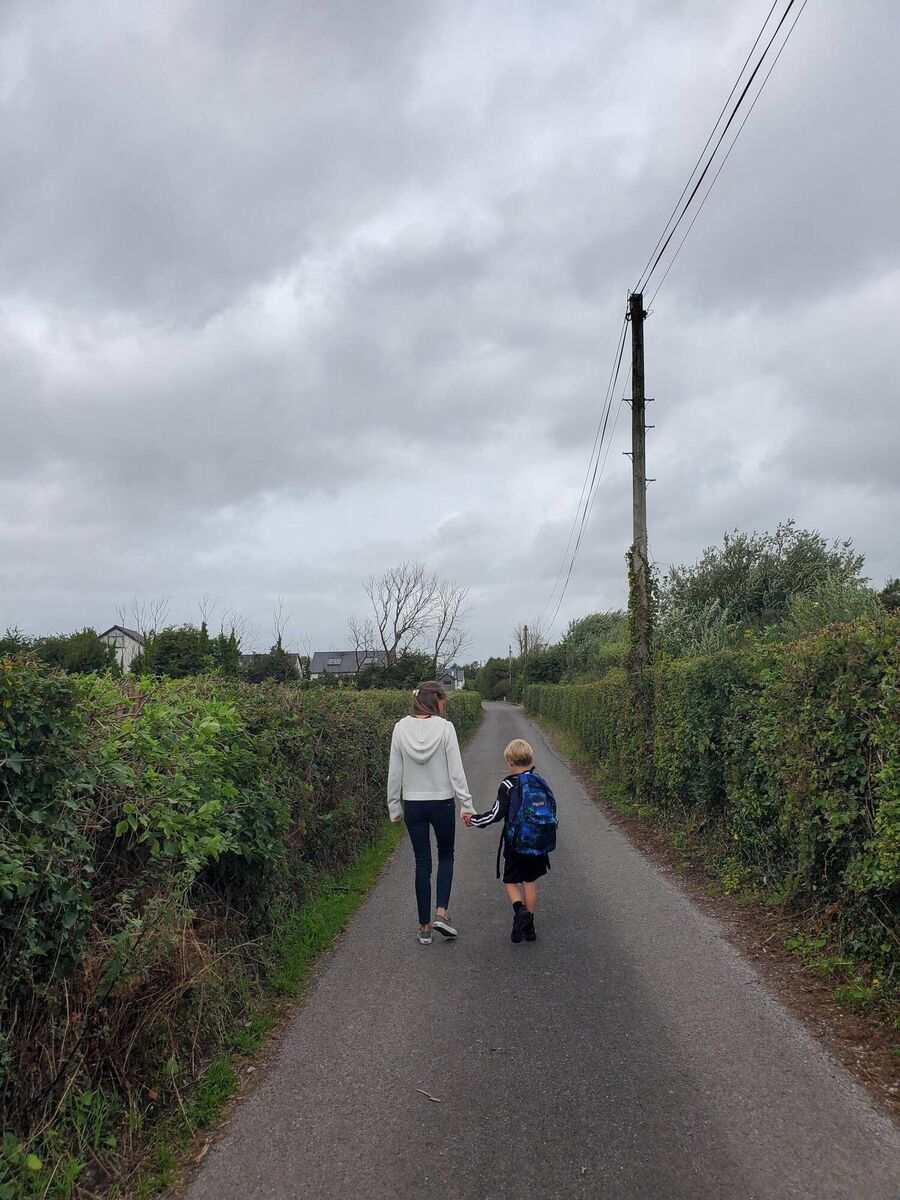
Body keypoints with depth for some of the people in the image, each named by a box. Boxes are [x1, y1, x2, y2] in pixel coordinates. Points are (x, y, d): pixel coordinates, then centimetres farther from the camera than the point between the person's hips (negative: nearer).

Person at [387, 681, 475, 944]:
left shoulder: (401, 728, -4)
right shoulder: (445, 728, -13)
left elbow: (394, 773, 1)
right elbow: (456, 771, -12)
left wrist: (394, 808, 10)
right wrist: (467, 805, -5)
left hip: (413, 804, 2)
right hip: (442, 802, -2)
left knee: (422, 863, 13)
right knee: (446, 855, 20)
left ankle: (424, 927, 17)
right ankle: (441, 912, 4)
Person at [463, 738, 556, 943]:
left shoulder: (509, 785, -13)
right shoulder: (542, 783, 3)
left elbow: (496, 814, -16)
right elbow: (552, 812, 12)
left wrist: (474, 820, -2)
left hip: (516, 845, -4)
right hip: (539, 847, 5)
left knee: (510, 882, 10)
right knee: (530, 883, 14)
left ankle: (520, 910, -16)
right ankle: (529, 926, 17)